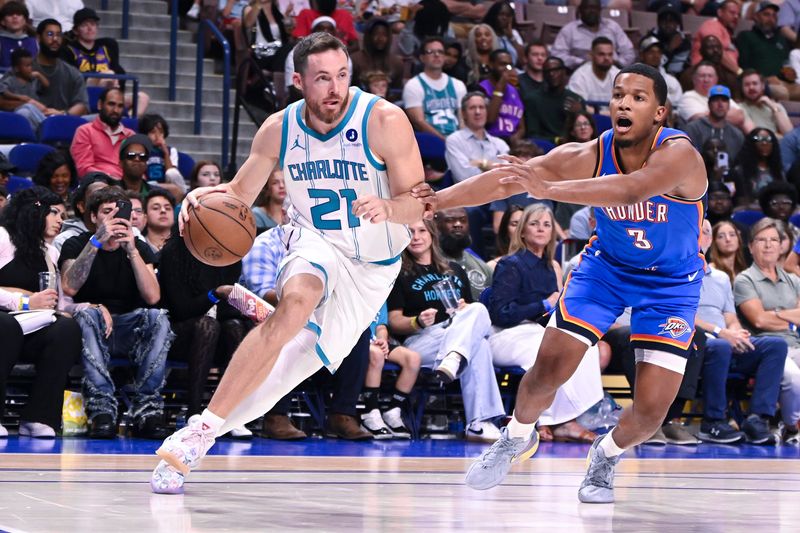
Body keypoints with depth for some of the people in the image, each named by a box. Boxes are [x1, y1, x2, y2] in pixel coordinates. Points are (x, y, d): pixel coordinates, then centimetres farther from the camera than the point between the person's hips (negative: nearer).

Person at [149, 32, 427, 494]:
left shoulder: (385, 121, -22)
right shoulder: (279, 130, -11)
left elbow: (419, 204, -19)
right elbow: (240, 194, 1)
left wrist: (386, 208, -42)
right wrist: (207, 198, -22)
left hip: (373, 264, 0)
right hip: (316, 241, 0)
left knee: (306, 356, -6)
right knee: (297, 301, -32)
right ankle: (202, 431, -32)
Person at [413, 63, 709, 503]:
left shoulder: (678, 154, -33)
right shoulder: (590, 155, -21)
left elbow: (631, 190, -53)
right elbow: (507, 177, -28)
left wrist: (549, 188, -65)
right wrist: (438, 199, -42)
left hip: (671, 282, -2)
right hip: (606, 265, 2)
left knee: (651, 409, -9)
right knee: (548, 370, -8)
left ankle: (607, 454, 25)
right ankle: (517, 437, 25)